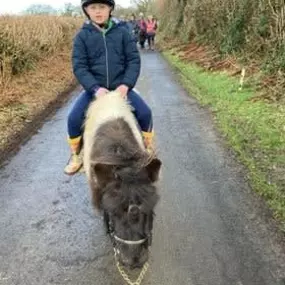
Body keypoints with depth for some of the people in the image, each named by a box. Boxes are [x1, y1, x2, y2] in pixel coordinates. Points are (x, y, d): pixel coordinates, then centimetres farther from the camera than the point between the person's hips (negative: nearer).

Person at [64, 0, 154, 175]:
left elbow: (134, 60, -3)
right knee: (74, 117, -16)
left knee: (145, 112, -17)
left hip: (121, 87, 0)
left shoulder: (122, 31, -2)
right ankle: (76, 155, 11)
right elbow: (79, 66, -7)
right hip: (94, 88, 0)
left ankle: (149, 149, 10)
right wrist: (96, 88, -22)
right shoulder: (82, 36, -2)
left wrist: (125, 85, -17)